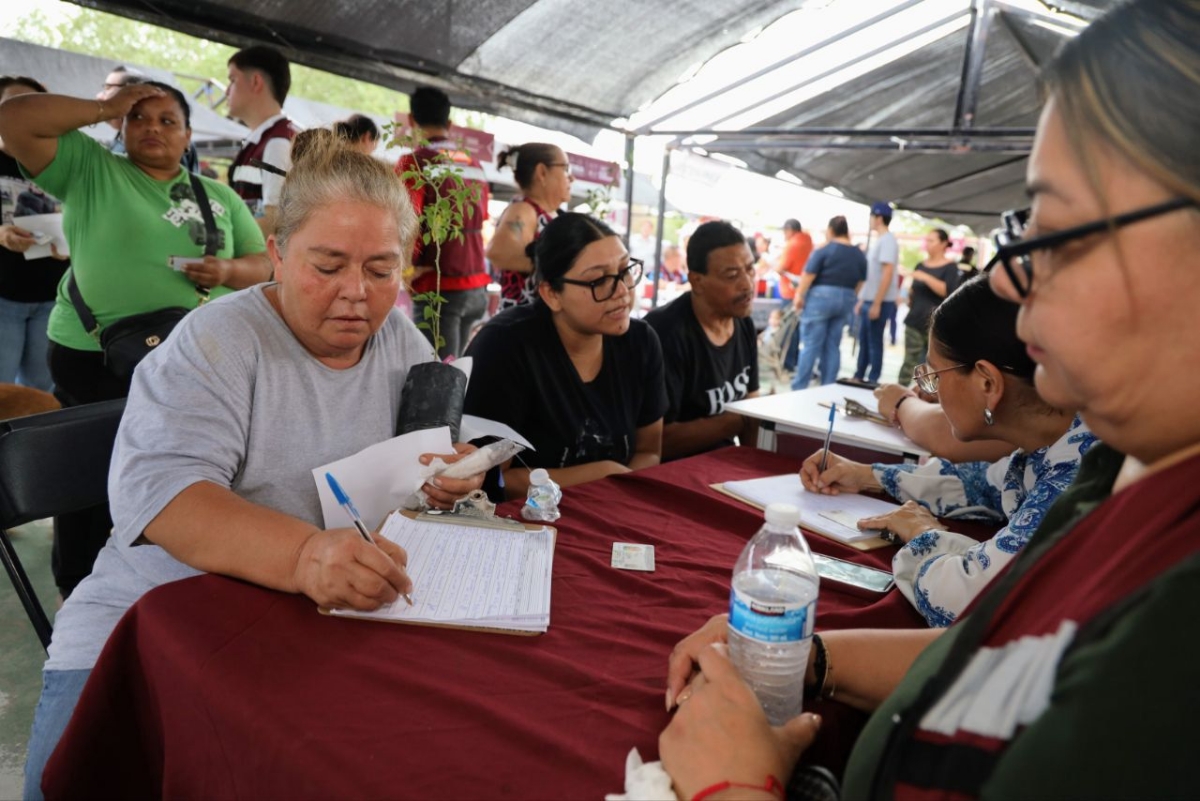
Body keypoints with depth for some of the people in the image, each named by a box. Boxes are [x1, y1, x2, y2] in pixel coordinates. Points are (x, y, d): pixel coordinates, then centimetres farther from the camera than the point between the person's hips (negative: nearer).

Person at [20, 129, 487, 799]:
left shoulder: (403, 342, 4)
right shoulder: (217, 341, -12)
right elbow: (160, 490, -26)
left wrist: (445, 481, -15)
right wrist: (304, 556, -44)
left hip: (332, 625, 4)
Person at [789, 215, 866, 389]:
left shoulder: (825, 250, -8)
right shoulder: (860, 255, 8)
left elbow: (808, 275, -11)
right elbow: (860, 282, 13)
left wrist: (799, 295, -3)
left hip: (821, 297, -5)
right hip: (845, 300, 5)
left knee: (811, 345, -2)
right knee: (833, 346, 10)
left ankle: (799, 387, 0)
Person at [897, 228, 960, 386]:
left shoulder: (950, 267, -2)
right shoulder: (921, 265, 14)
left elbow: (947, 291, -17)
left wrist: (926, 277, -22)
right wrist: (910, 297, 6)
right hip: (915, 319, 5)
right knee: (910, 360, 2)